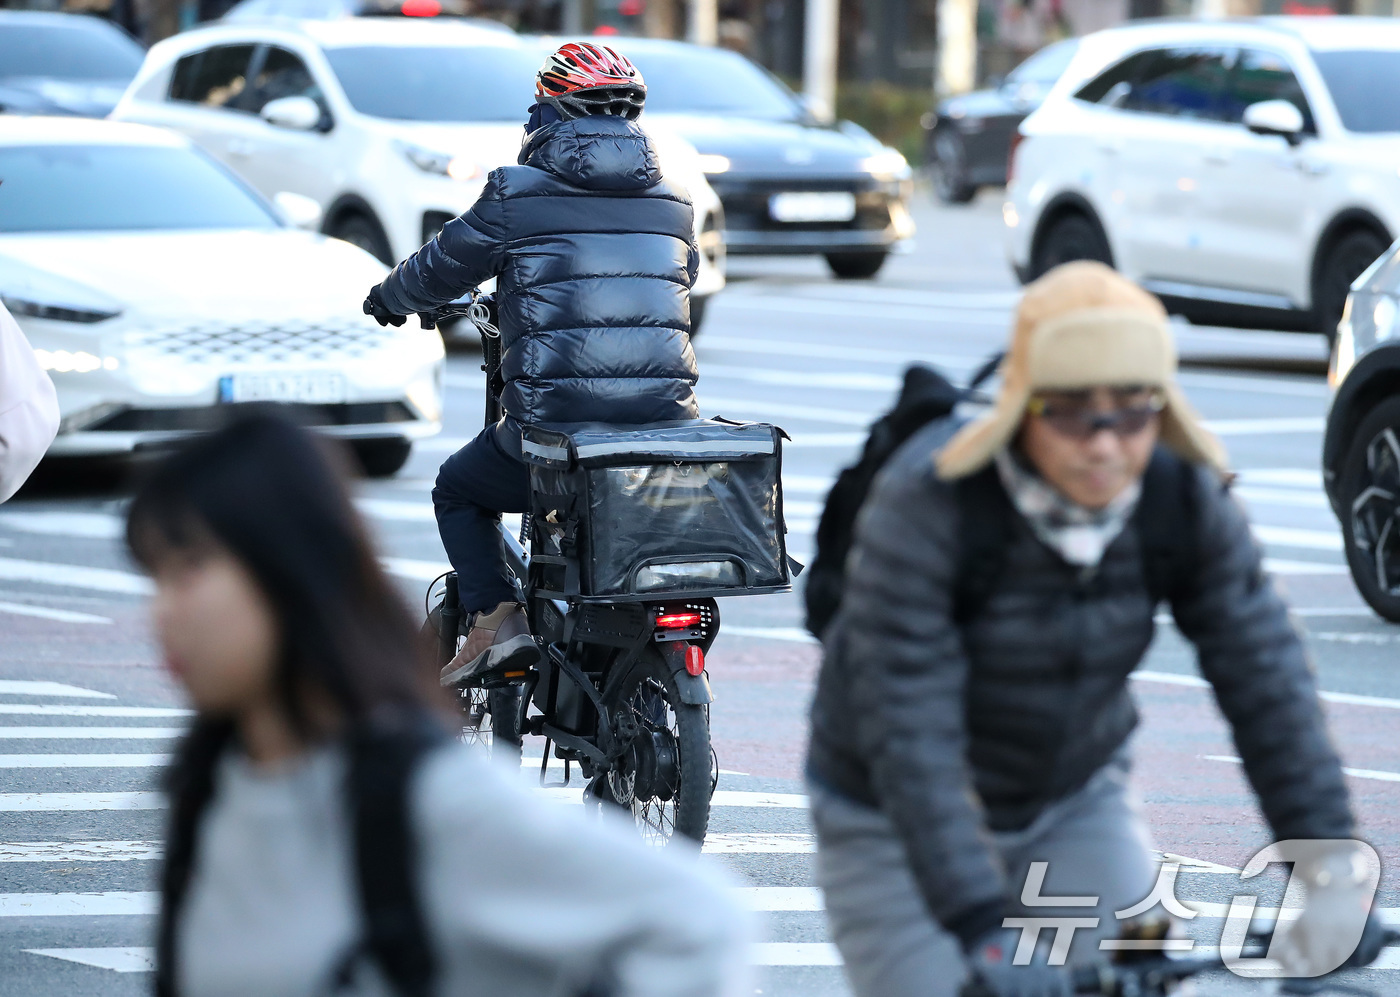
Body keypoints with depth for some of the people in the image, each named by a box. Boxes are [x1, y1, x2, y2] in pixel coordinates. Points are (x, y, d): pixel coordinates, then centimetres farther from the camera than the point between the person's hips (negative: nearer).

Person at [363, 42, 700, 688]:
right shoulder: (673, 203, 11)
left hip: (554, 421, -4)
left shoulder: (517, 196, -1)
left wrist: (388, 298, 36)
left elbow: (438, 271, 13)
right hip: (666, 417, 4)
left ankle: (494, 617, 5)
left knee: (459, 490, 24)